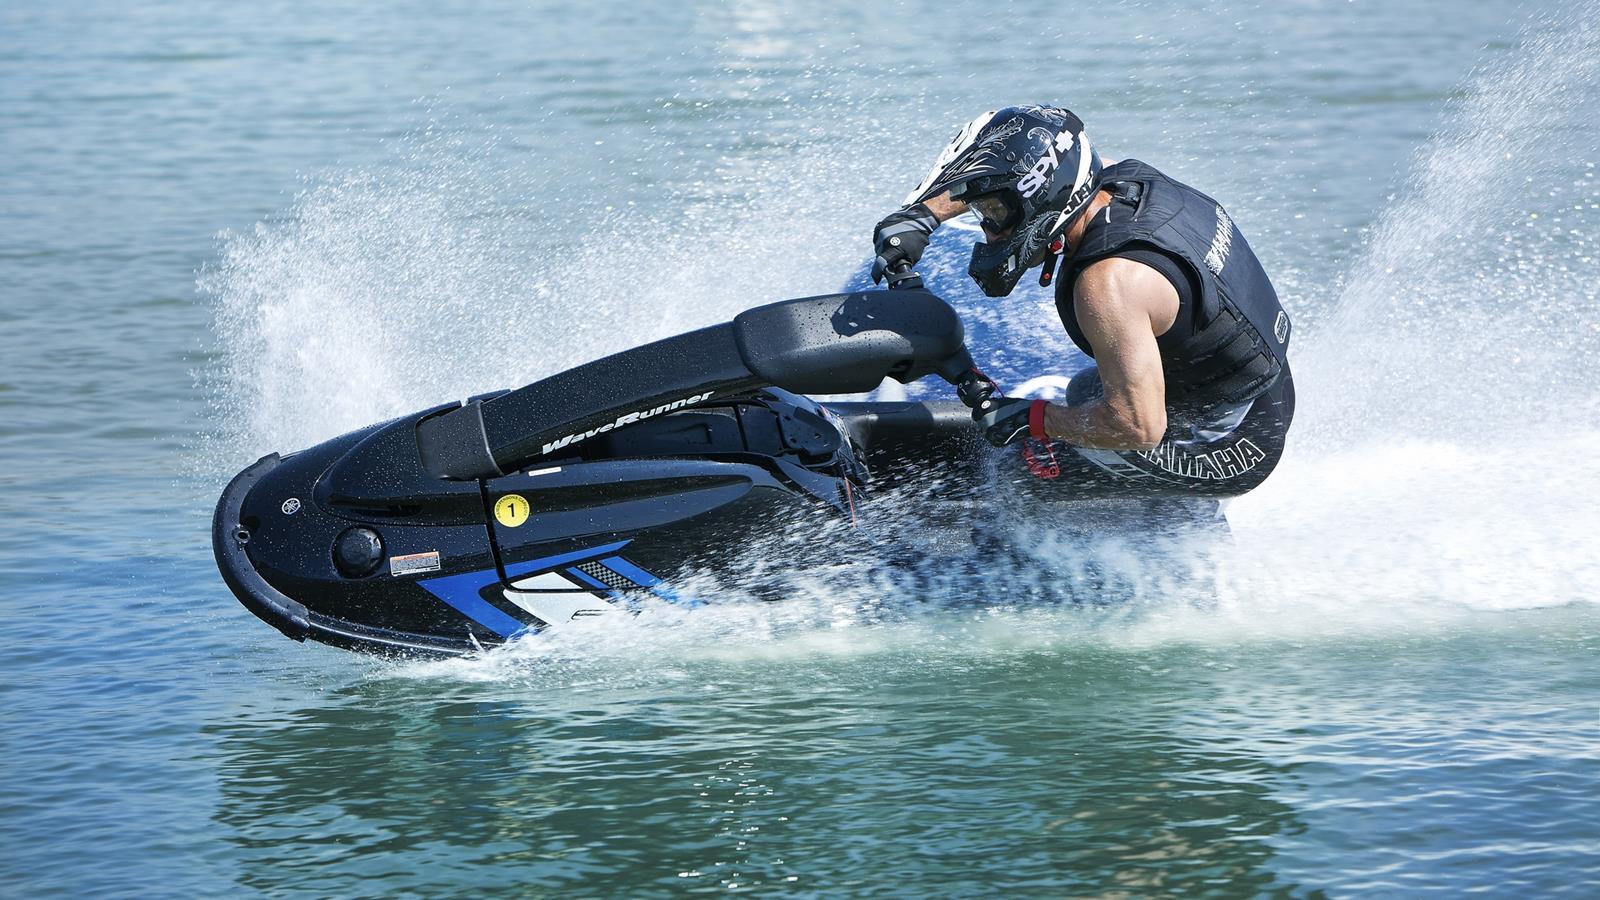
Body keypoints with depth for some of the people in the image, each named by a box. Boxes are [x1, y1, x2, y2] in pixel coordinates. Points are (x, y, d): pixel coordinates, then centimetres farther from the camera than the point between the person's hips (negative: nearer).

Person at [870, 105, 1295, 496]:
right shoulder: (1128, 179, -3)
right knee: (1084, 391, 30)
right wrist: (919, 215, 9)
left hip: (1225, 449, -10)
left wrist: (1031, 421, -20)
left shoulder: (1108, 283, -31)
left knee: (1024, 456, -12)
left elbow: (1139, 425, -32)